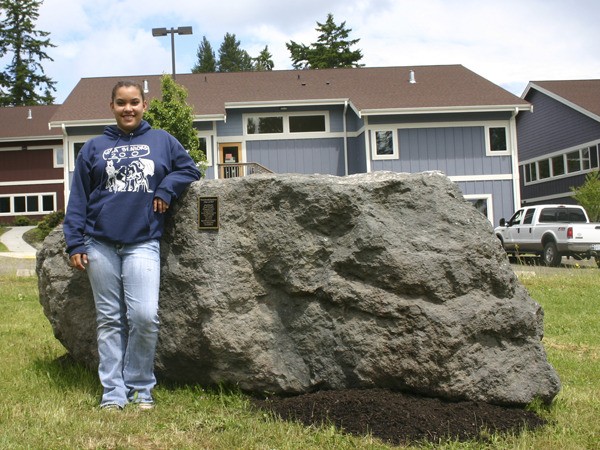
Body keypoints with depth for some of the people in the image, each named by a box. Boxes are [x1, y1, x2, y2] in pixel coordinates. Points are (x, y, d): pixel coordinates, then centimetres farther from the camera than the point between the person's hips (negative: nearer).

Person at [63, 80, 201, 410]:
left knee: (144, 315, -13)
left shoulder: (162, 141, 11)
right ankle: (113, 392, 11)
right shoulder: (94, 148, 11)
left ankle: (141, 387, 5)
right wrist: (74, 243, 2)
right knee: (109, 319, 5)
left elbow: (189, 169, 16)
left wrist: (166, 189, -3)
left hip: (143, 243, -1)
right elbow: (78, 198, 10)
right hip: (100, 244, 2)